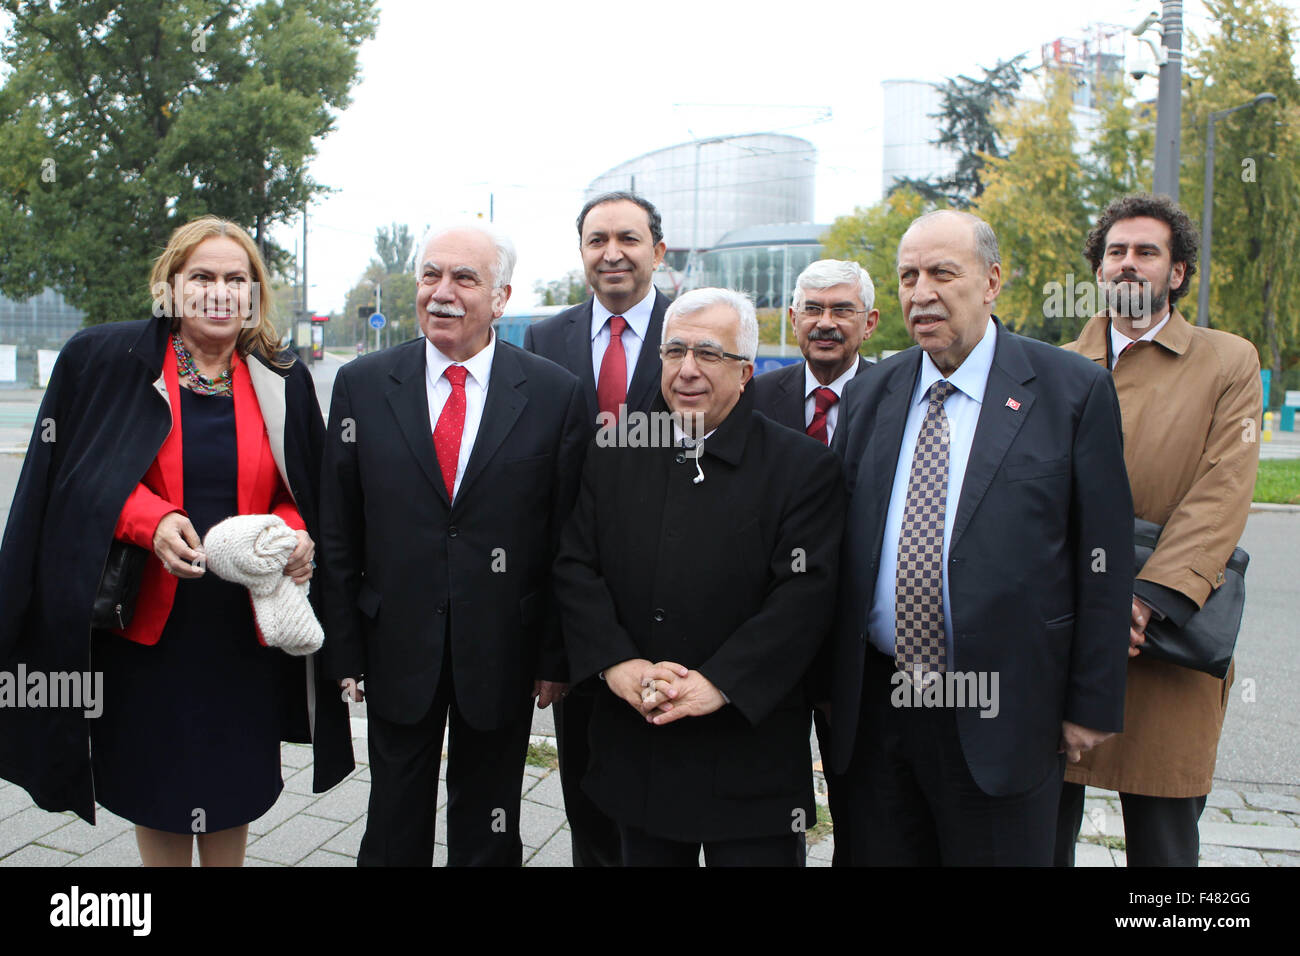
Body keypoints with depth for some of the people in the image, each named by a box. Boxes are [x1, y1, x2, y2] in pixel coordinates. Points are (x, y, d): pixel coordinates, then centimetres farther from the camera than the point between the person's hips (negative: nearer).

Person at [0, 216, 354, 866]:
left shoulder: (280, 383, 1)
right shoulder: (105, 359, -3)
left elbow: (300, 492, 8)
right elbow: (80, 476, -3)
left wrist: (296, 533, -13)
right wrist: (150, 520, -20)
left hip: (245, 624, 1)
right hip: (146, 620, -1)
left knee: (233, 787, 12)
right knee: (156, 787, 11)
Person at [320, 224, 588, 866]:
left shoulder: (554, 393, -5)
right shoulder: (361, 385, -1)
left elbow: (569, 539, -3)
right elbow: (338, 532, 1)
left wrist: (556, 655, -3)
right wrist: (343, 651, -1)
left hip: (502, 651, -1)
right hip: (397, 648, 1)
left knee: (489, 835, 16)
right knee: (395, 826, 15)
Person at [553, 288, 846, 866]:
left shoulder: (803, 467, -5)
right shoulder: (613, 455, 7)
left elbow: (804, 594, -13)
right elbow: (575, 568, 3)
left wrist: (718, 683, -21)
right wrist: (617, 663, -12)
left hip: (749, 746, -3)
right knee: (645, 857, 17)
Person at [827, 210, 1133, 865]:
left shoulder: (1074, 390, -5)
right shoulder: (869, 394, 8)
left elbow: (1104, 561, -5)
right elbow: (838, 547, 10)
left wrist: (1092, 705, -5)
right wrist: (828, 682, 9)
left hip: (1002, 720, -3)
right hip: (875, 707, 4)